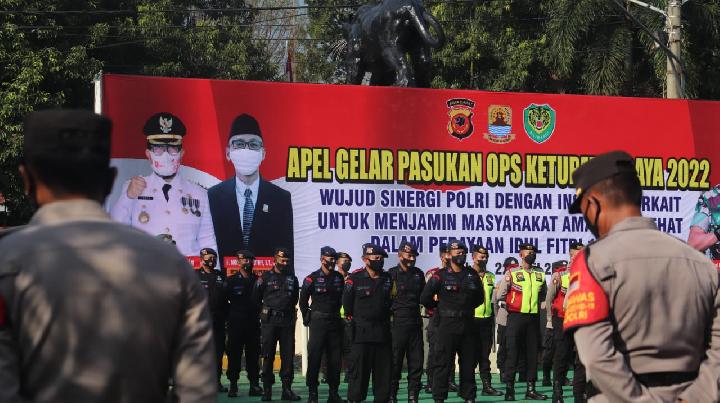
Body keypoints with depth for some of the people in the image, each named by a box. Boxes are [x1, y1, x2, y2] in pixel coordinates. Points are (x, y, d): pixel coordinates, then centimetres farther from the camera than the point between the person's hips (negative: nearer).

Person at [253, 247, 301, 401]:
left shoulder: (292, 279, 12)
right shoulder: (265, 277, 2)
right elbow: (256, 298, 7)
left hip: (287, 320, 3)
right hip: (269, 320, -3)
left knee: (288, 355, 1)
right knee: (268, 355, -1)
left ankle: (287, 388, 5)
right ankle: (267, 389, 2)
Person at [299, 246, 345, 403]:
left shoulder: (339, 278, 8)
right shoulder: (312, 278, -4)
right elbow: (303, 300, 4)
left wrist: (337, 314, 12)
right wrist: (307, 318, 4)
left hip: (335, 322, 4)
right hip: (318, 322, -4)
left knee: (335, 358, 5)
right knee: (314, 357, -5)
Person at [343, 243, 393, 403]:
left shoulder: (387, 279, 9)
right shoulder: (355, 279, -5)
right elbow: (347, 302, 3)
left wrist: (385, 319, 13)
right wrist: (353, 318, 9)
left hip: (383, 330, 4)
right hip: (362, 331, -4)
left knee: (384, 368, 7)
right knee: (359, 368, -3)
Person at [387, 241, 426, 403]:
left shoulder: (419, 274, 13)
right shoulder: (392, 274, -3)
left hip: (415, 322, 5)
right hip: (397, 322, -5)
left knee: (416, 361, 5)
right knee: (395, 361, -1)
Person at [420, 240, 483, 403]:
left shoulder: (472, 275, 9)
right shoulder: (440, 276, -4)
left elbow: (479, 298, 22)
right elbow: (425, 298, -1)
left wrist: (467, 308, 13)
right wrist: (440, 308, 9)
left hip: (467, 323, 4)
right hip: (447, 324, -4)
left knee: (468, 362, 8)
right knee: (443, 362, -3)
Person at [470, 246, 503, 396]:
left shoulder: (490, 276, 13)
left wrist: (492, 319, 18)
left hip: (487, 320, 5)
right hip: (472, 319, -5)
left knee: (485, 355, 7)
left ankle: (487, 385, 8)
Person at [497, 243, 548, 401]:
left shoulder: (540, 275, 12)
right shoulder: (512, 274, 0)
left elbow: (543, 295, 23)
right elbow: (500, 295, 0)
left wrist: (534, 301, 6)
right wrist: (514, 301, -1)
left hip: (534, 318, 4)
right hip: (516, 317, -4)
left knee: (532, 353, 5)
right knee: (513, 352, -5)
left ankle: (531, 389, 10)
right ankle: (509, 389, -1)